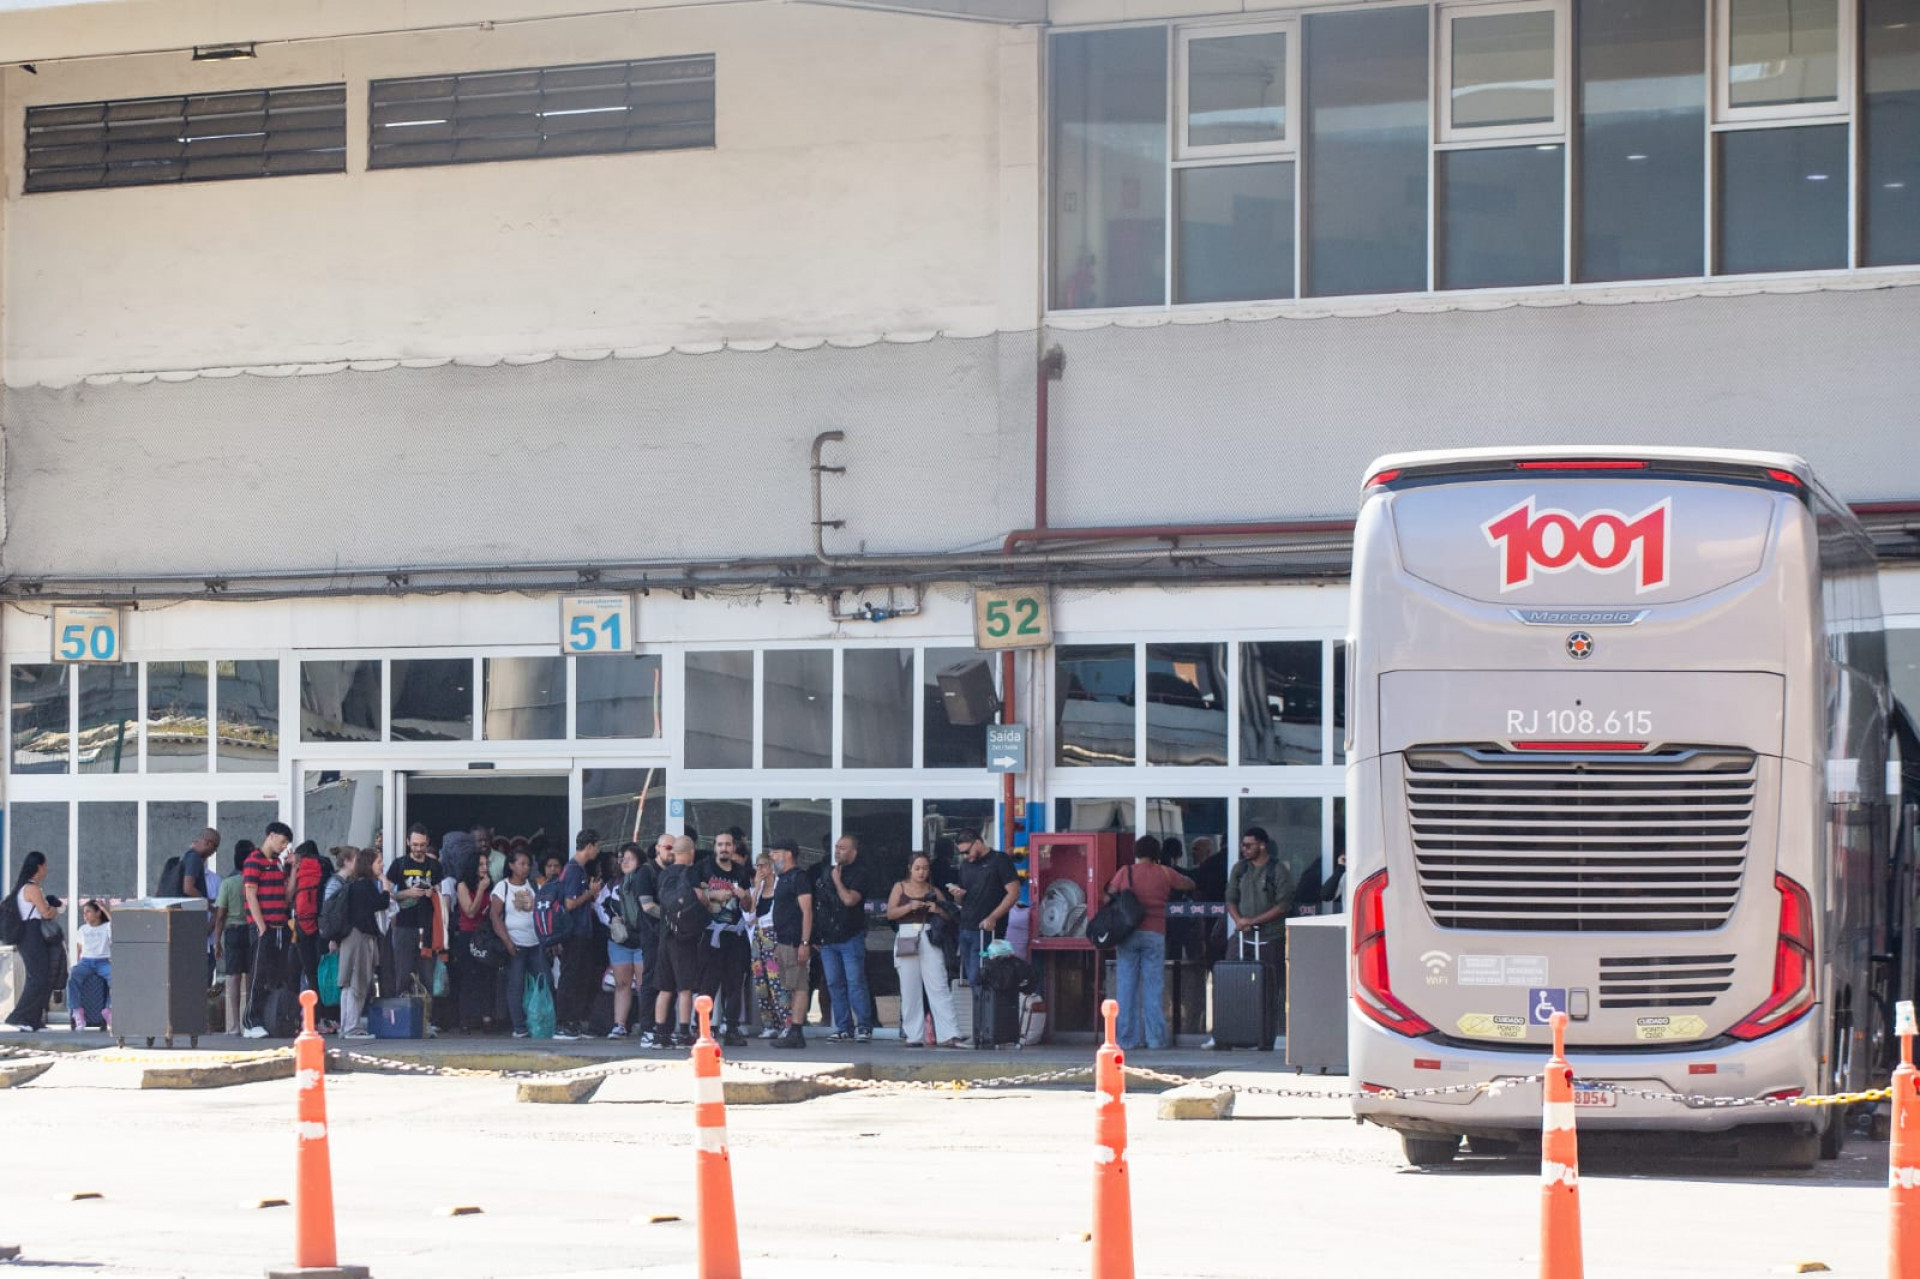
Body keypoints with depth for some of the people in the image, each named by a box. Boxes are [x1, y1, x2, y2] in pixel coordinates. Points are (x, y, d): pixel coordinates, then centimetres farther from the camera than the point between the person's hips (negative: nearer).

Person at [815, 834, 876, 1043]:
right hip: (827, 938, 6)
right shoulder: (825, 871, 15)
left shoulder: (859, 873, -4)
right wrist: (816, 935, 15)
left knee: (855, 982, -9)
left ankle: (864, 1027, -6)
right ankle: (843, 1028, 10)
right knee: (834, 984, 6)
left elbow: (849, 899, -20)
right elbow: (815, 901, 20)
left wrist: (837, 879, -6)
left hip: (851, 938, -6)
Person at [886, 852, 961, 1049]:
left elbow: (950, 917, 11)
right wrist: (910, 907, -11)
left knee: (939, 986, -9)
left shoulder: (933, 891, 13)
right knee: (910, 989, 0)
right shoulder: (900, 887, 13)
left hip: (929, 939, -1)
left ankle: (948, 1035, -16)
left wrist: (938, 910, -9)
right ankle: (913, 1035, 5)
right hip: (906, 939, 1)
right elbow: (890, 913, 3)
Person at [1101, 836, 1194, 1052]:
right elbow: (1189, 885, 19)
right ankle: (1156, 1038, 0)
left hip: (1127, 934, 0)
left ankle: (1129, 1038, 4)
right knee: (1153, 986, 2)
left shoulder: (1124, 872, 3)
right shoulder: (1164, 874, 4)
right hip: (1154, 934, 0)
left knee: (1127, 986, 4)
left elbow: (1107, 898, 2)